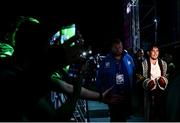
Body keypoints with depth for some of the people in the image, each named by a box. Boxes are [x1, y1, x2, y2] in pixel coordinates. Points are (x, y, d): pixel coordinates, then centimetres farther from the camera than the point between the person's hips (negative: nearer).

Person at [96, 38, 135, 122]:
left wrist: (133, 91, -6)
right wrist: (102, 93, -10)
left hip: (126, 95, 2)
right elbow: (100, 78, -3)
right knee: (115, 117, 10)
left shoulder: (128, 58, -2)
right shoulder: (106, 60, -5)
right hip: (112, 96, -1)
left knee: (124, 117, 20)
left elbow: (134, 75, 0)